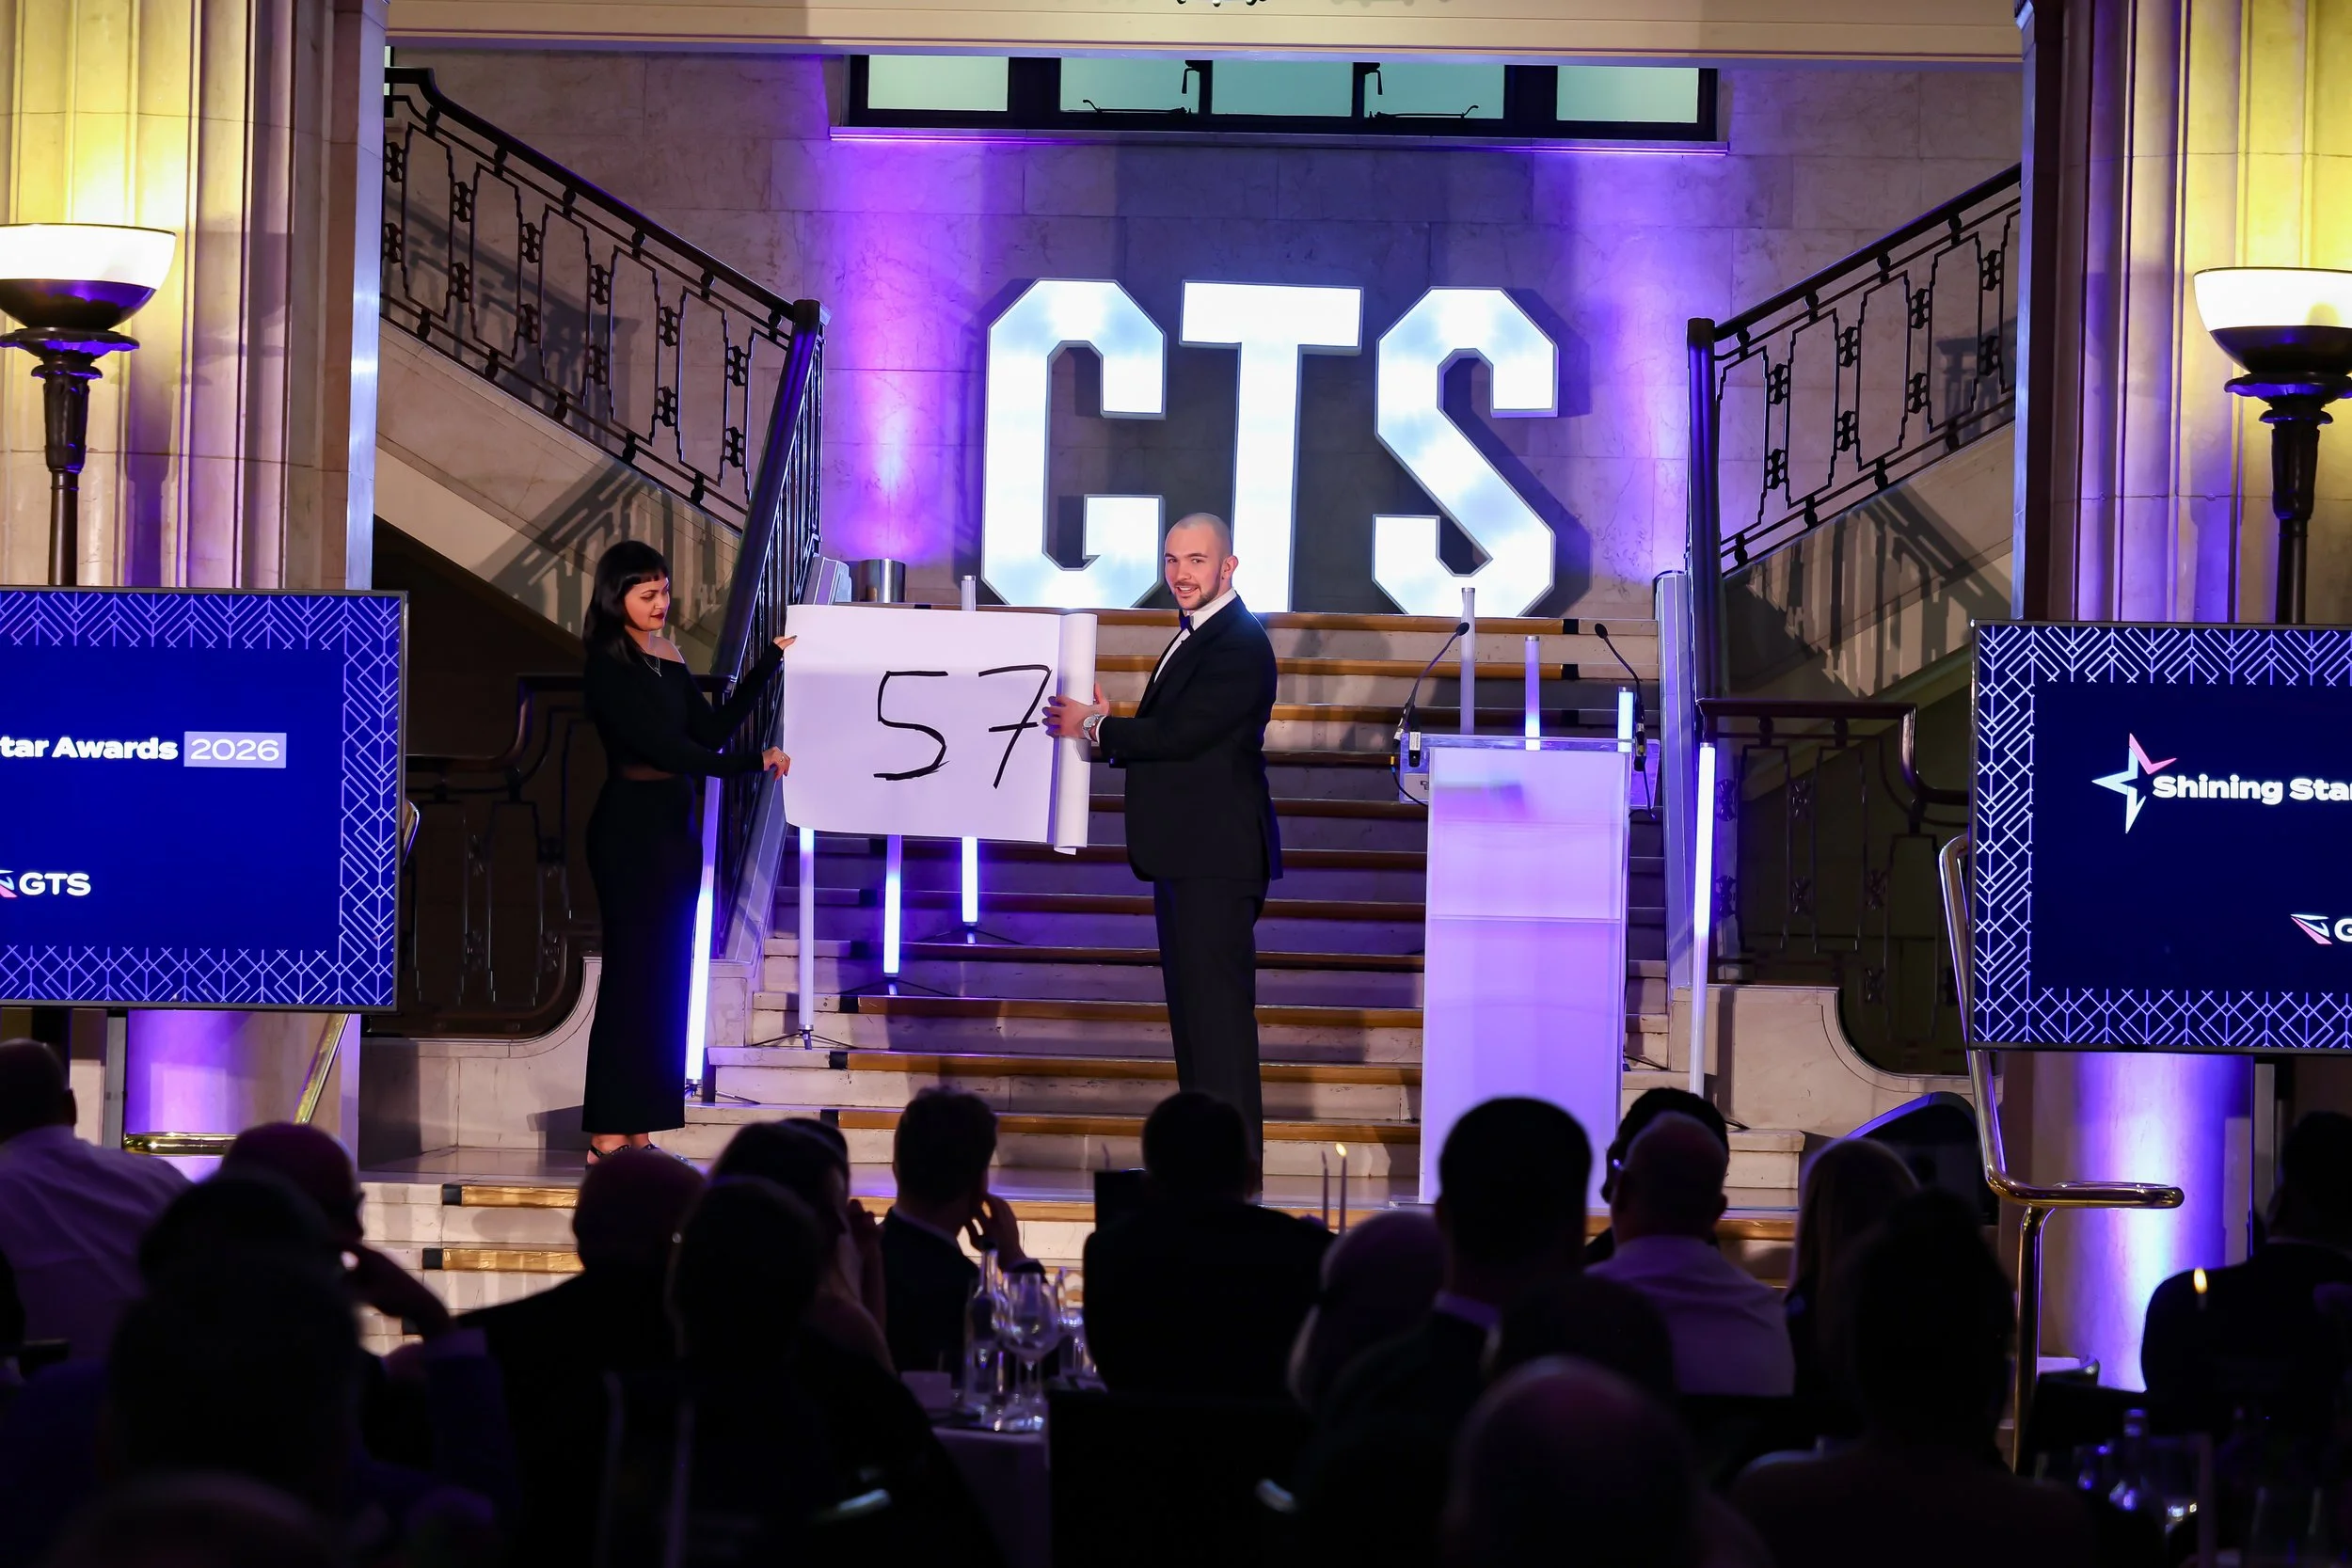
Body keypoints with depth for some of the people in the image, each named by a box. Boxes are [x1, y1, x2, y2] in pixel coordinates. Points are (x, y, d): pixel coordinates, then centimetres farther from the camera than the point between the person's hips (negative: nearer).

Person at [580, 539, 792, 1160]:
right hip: (629, 828, -8)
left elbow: (709, 731, 10)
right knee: (632, 974, -7)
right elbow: (659, 744, -18)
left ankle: (639, 1131, 10)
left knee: (666, 976, 7)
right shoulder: (608, 667, -11)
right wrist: (751, 763, -21)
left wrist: (767, 667, 9)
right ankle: (609, 1135, -4)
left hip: (674, 826, 8)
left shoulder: (668, 659, 13)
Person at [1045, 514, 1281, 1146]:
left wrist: (1094, 727, -9)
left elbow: (1179, 734, -21)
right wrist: (1105, 727, 1)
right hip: (1185, 855, 11)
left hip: (1215, 857, -11)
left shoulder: (1238, 645, -14)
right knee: (1192, 1006, 14)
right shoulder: (1193, 637, 19)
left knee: (1218, 1009, -10)